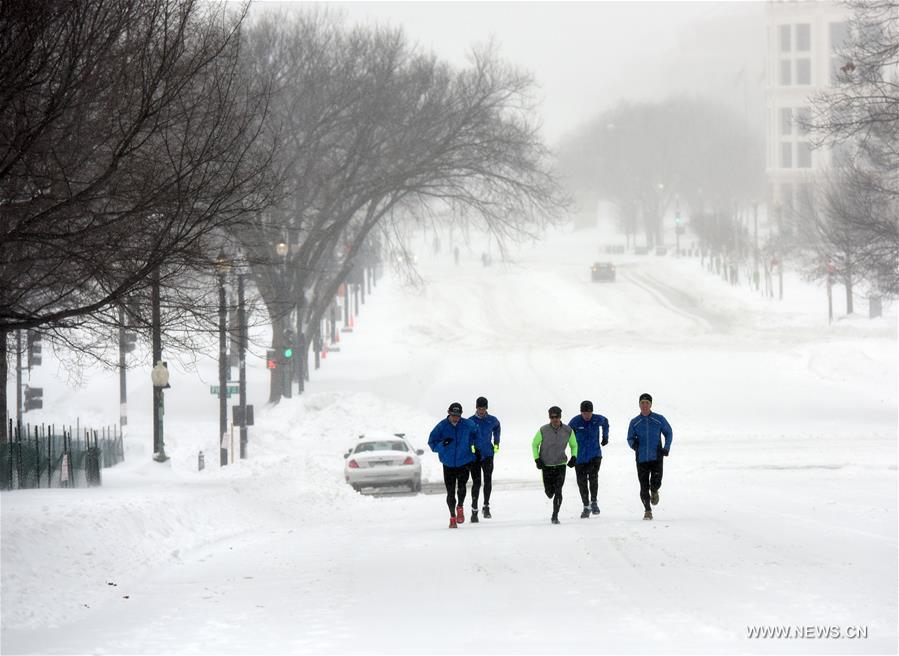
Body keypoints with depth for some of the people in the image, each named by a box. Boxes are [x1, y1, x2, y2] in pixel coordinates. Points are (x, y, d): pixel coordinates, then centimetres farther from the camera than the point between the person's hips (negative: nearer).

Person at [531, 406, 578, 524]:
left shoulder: (568, 430, -8)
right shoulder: (543, 430, -11)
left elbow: (574, 445, 9)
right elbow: (535, 444, 3)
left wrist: (574, 457, -8)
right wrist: (537, 459, -8)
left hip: (561, 464, 0)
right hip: (546, 465, 0)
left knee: (558, 492, -11)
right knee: (549, 492, 7)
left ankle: (555, 516, -2)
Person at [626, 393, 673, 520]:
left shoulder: (659, 419, 2)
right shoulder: (634, 422, 5)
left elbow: (668, 433, 12)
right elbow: (630, 438, 12)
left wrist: (666, 448, -1)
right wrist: (633, 443, -12)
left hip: (656, 457, -1)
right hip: (641, 458, 1)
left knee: (656, 483, -11)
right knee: (644, 487, -2)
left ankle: (654, 492, 27)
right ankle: (647, 510, 13)